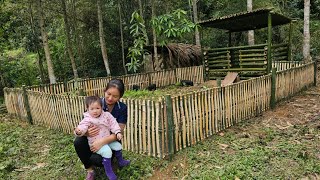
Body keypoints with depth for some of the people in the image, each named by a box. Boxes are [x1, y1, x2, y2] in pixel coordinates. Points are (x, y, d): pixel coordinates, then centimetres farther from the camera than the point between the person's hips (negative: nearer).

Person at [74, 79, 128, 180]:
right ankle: (90, 170, -2)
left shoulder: (122, 108, -13)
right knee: (78, 142, -26)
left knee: (96, 159, -28)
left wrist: (103, 141, -35)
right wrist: (87, 132, -34)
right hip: (93, 139, 3)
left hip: (110, 141, -2)